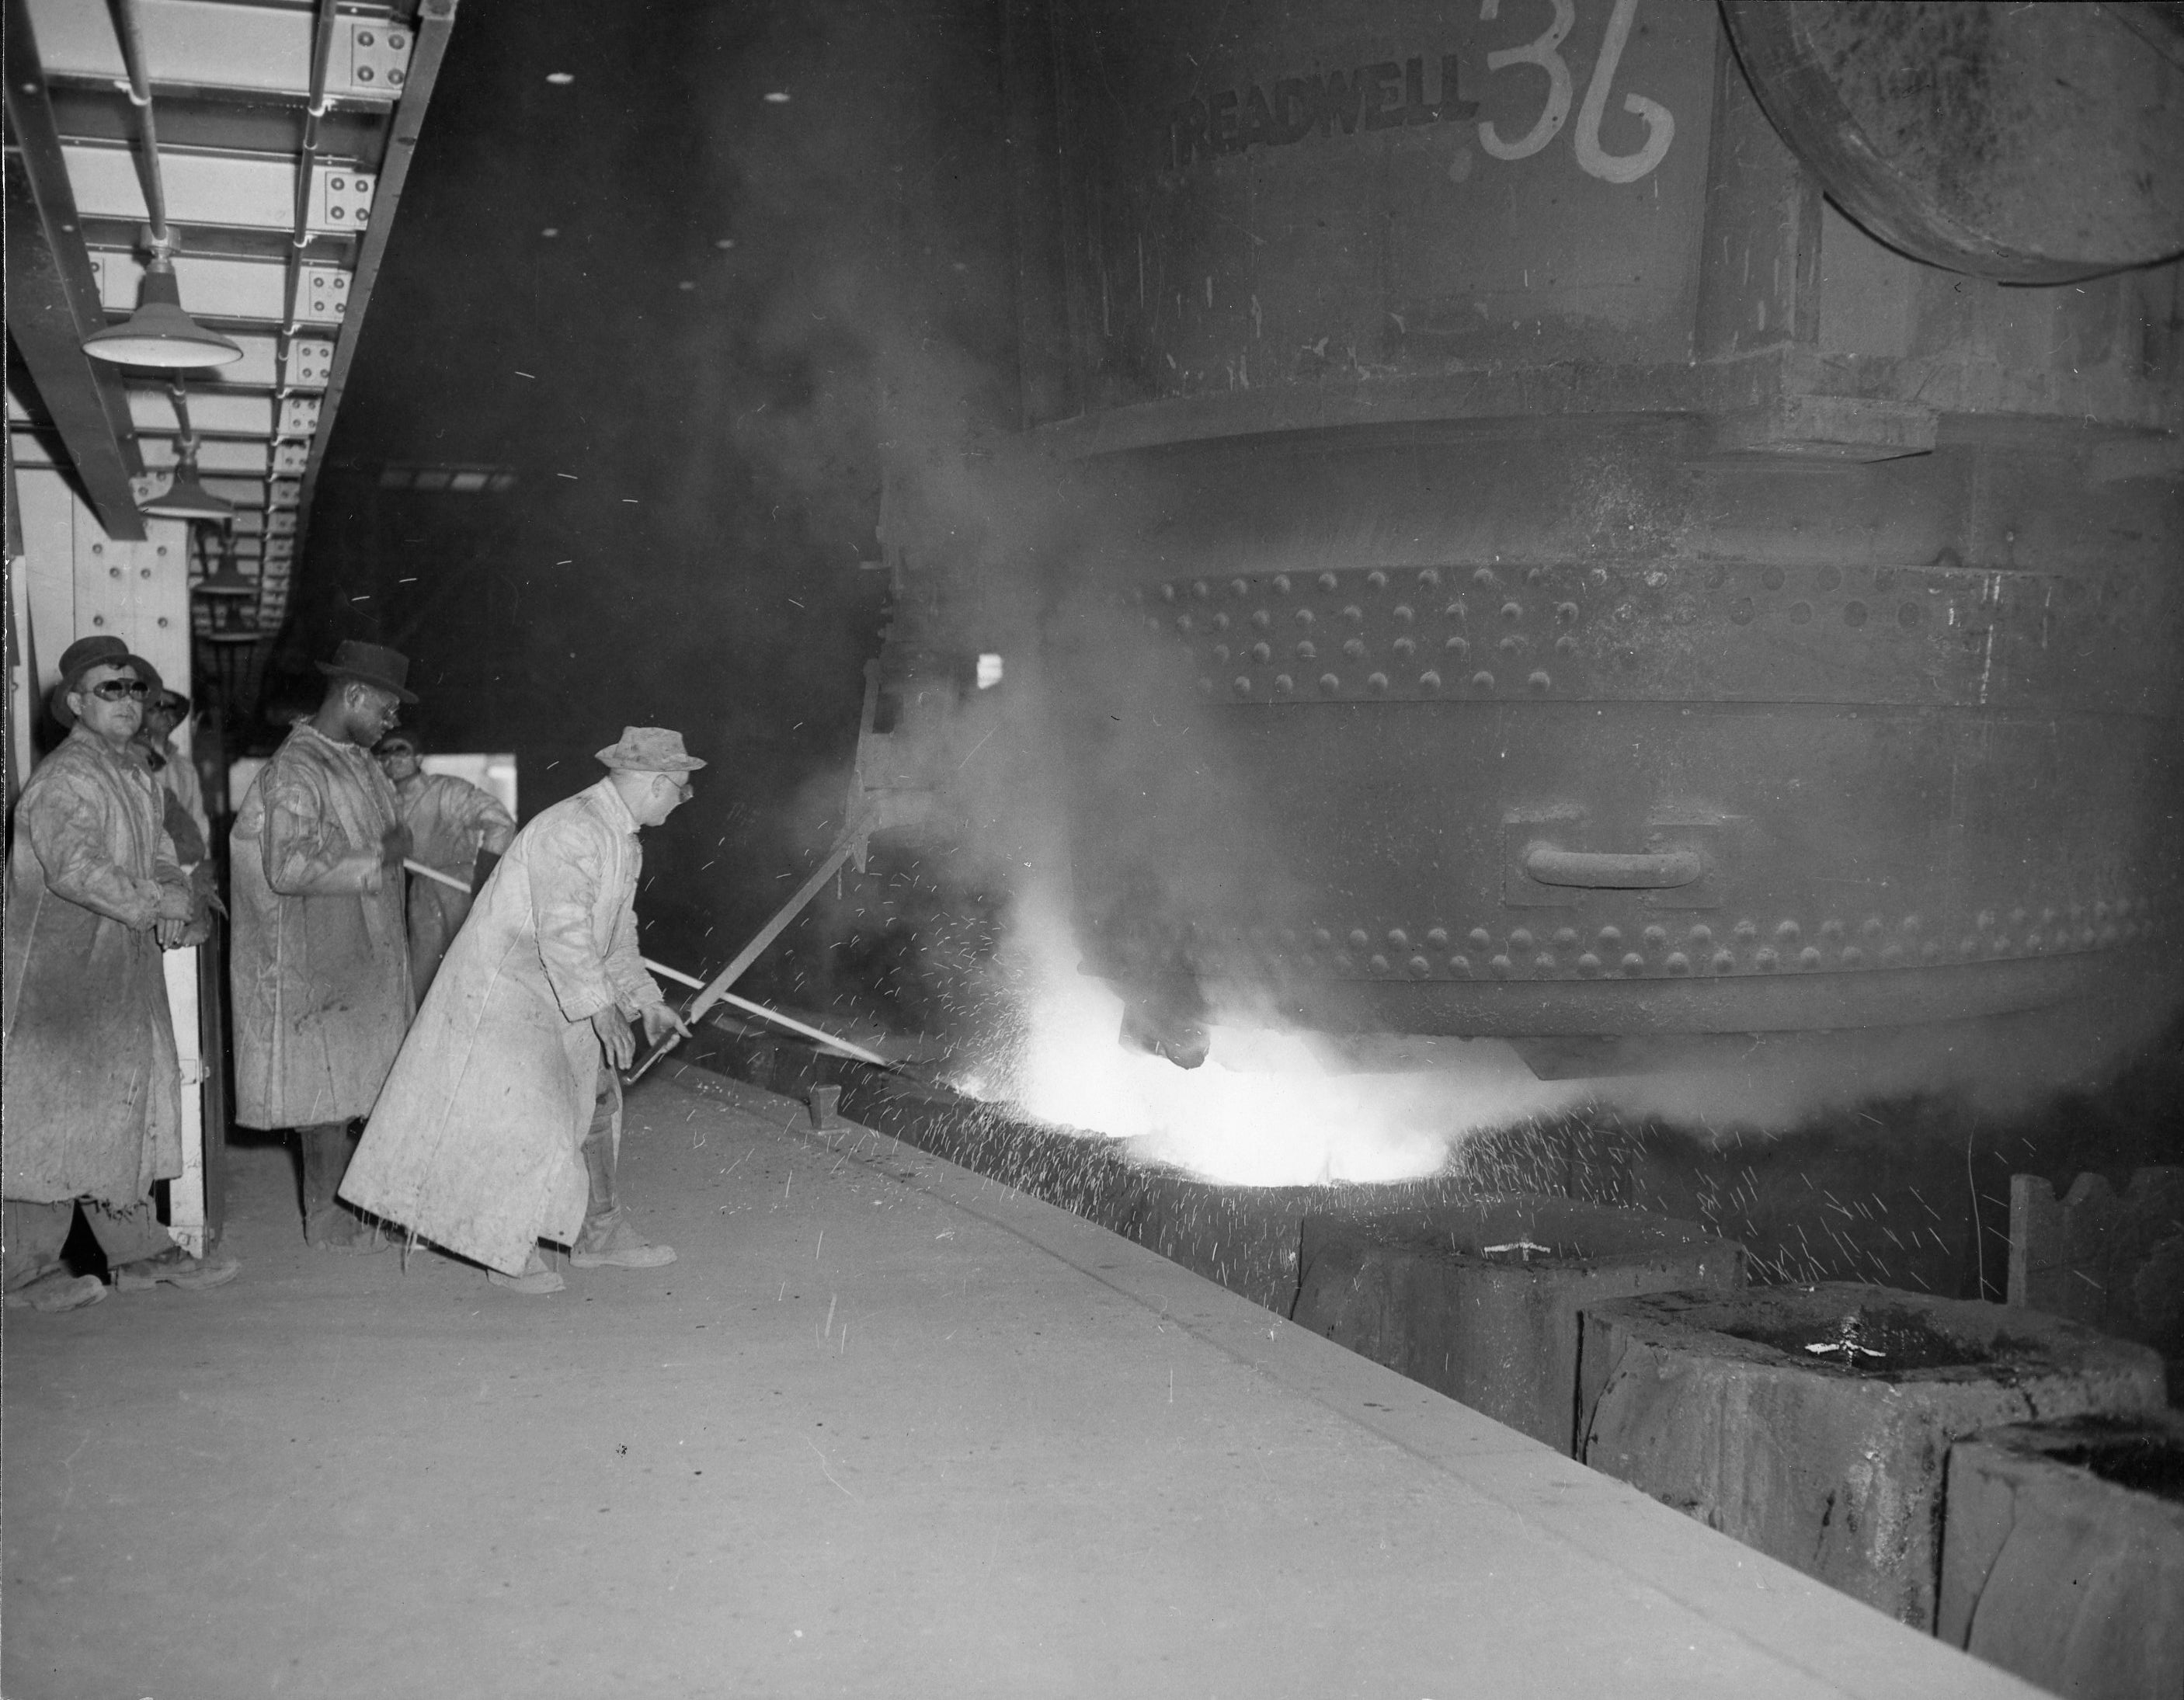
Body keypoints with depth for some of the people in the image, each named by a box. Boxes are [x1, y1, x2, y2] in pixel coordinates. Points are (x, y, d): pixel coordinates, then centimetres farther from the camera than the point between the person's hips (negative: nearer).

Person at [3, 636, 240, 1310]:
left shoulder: (134, 773, 15)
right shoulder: (62, 780, -15)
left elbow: (159, 856, 16)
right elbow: (74, 868, -28)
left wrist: (176, 899, -5)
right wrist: (155, 905, -22)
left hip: (125, 968, 9)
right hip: (61, 970, -9)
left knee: (131, 1102, 13)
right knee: (56, 1111, -4)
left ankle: (138, 1249, 21)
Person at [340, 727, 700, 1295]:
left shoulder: (622, 840, 9)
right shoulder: (573, 830, -24)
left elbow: (616, 934, 18)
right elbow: (563, 929, -31)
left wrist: (646, 1001, 14)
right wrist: (599, 1008, -33)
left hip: (550, 992, 11)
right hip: (502, 986, -11)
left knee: (595, 1097, 14)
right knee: (522, 1115, -7)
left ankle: (599, 1232, 25)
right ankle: (507, 1249, 8)